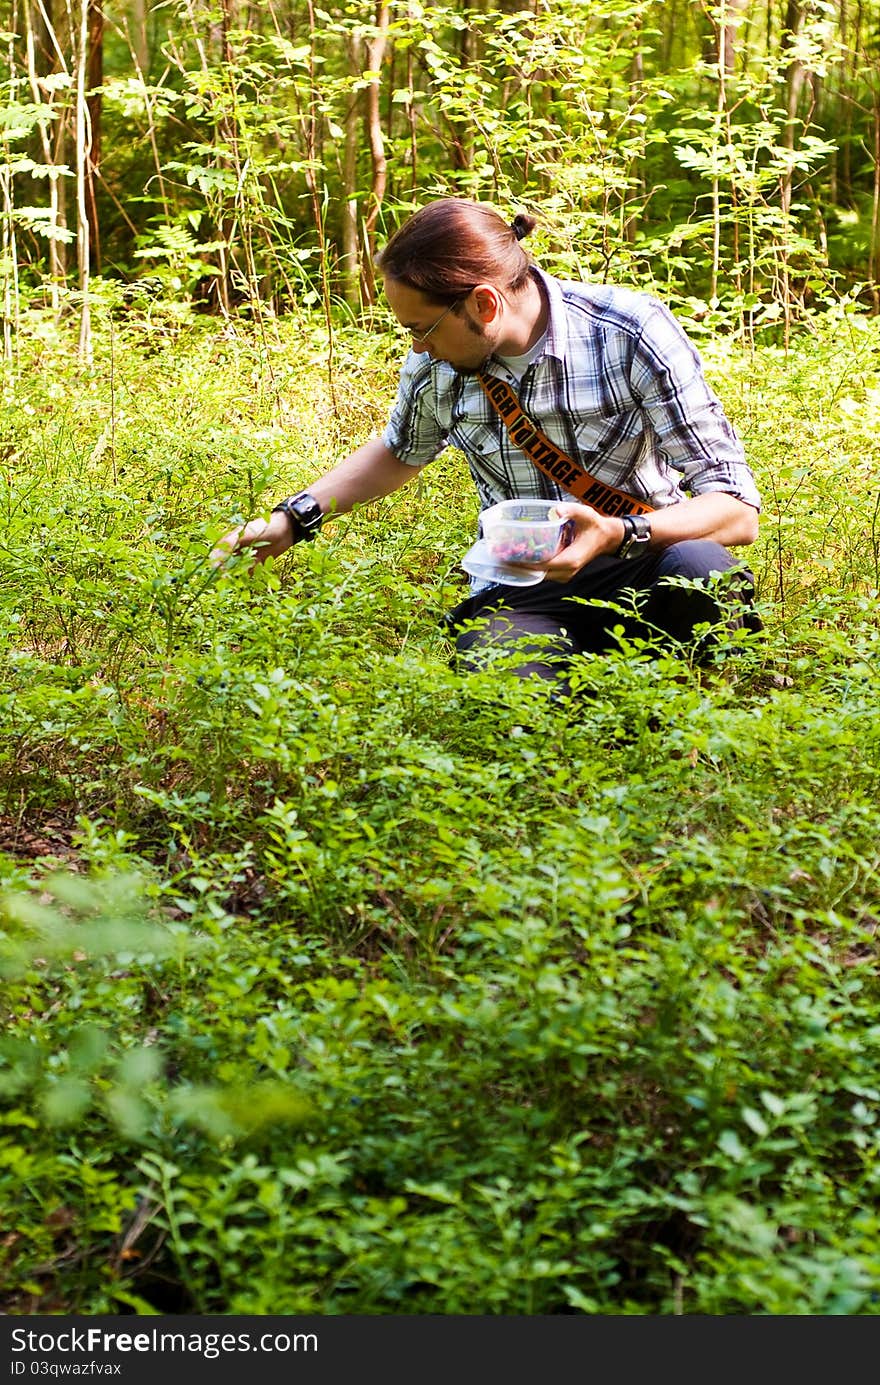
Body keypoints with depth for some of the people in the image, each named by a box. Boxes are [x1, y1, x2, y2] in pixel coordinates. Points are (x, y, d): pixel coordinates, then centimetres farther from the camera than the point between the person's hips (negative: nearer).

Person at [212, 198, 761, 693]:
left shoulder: (632, 332, -16)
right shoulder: (433, 364, -1)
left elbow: (738, 510, -18)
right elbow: (400, 452, 24)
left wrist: (619, 534, -35)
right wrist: (294, 518, 14)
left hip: (638, 568, -1)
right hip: (520, 593, 2)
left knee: (699, 569, -38)